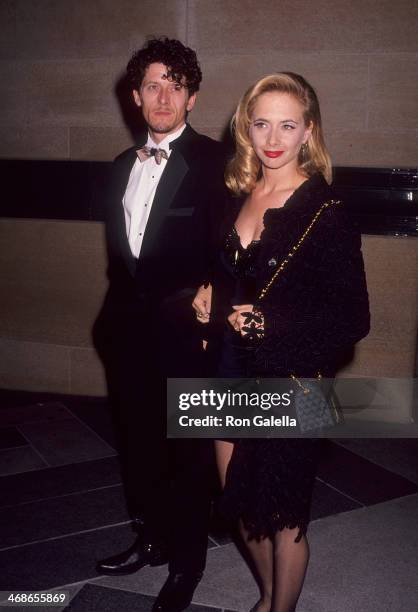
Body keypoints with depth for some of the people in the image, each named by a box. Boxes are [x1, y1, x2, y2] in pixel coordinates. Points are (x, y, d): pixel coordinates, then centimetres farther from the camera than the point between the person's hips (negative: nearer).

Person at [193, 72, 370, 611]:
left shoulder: (325, 212, -15)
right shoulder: (240, 195, 4)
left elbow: (352, 320, -14)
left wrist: (270, 323, -19)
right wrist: (207, 296, 0)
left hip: (288, 384, -6)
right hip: (232, 375, 6)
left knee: (283, 517, 12)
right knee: (241, 504, 19)